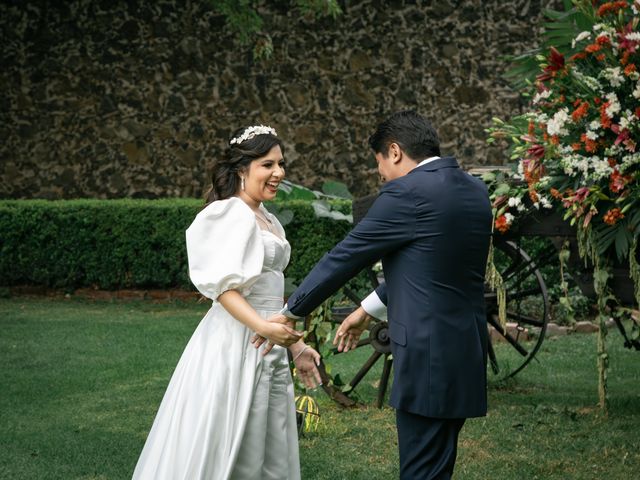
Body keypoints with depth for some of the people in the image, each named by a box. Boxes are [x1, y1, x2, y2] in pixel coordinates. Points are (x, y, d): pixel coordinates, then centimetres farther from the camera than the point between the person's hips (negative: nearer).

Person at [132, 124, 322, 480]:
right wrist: (263, 327, -31)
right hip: (236, 345, -9)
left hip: (269, 351, 9)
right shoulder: (232, 214, -10)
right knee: (223, 448, -3)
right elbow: (224, 285, -20)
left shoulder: (269, 221, 16)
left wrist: (295, 346, 16)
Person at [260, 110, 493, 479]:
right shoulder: (475, 190, 12)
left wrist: (289, 313, 5)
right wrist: (368, 310, 27)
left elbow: (346, 256, -6)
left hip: (429, 354, -9)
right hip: (465, 349, 9)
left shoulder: (408, 193, -13)